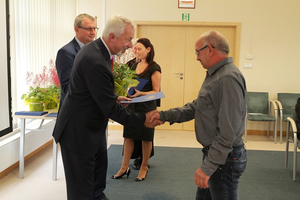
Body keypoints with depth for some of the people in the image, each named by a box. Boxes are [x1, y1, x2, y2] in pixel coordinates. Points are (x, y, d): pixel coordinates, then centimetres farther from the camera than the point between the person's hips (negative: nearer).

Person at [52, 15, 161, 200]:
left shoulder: (95, 48, 0)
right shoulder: (96, 61, -31)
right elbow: (110, 108, -26)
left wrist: (114, 97, 6)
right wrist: (142, 120, -18)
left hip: (92, 125, 11)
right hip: (79, 130, -11)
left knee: (100, 164, 27)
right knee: (81, 184, 4)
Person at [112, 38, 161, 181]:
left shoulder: (154, 68, -9)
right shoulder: (135, 66, 10)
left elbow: (156, 91, -10)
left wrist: (141, 93, -24)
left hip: (147, 107, -6)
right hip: (132, 106, 6)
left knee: (146, 138, 7)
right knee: (128, 136, 7)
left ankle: (144, 167, 23)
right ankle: (124, 168, 17)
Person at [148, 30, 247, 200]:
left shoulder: (228, 78, -23)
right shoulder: (215, 75, 12)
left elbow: (228, 131, -26)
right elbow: (196, 107, 15)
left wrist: (208, 167, -25)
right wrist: (164, 115, 9)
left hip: (224, 158, -10)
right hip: (213, 152, 10)